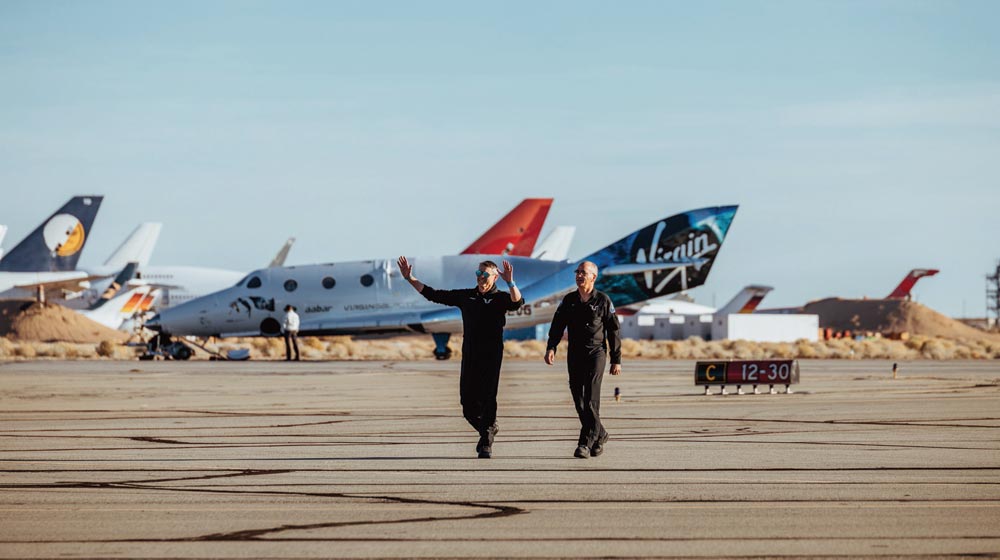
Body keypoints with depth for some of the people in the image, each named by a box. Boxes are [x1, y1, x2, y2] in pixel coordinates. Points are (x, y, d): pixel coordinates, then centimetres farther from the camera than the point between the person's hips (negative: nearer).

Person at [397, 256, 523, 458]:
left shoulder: (500, 298, 2)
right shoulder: (465, 296, 14)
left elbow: (518, 302, -21)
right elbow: (433, 294, 17)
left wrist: (510, 282, -38)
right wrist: (410, 278, 13)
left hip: (491, 357, -4)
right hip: (469, 356, 4)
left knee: (487, 399, -9)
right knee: (468, 402, 4)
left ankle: (486, 444, -3)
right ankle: (489, 428, 28)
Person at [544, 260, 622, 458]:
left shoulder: (603, 300, 0)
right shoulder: (569, 300, 9)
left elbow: (613, 331, 3)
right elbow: (557, 325, 4)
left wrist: (616, 360, 1)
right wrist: (551, 347, -14)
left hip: (596, 354, -4)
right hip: (574, 356, 4)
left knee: (591, 400, -14)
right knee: (579, 401, 5)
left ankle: (586, 442, -16)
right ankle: (599, 434, 24)